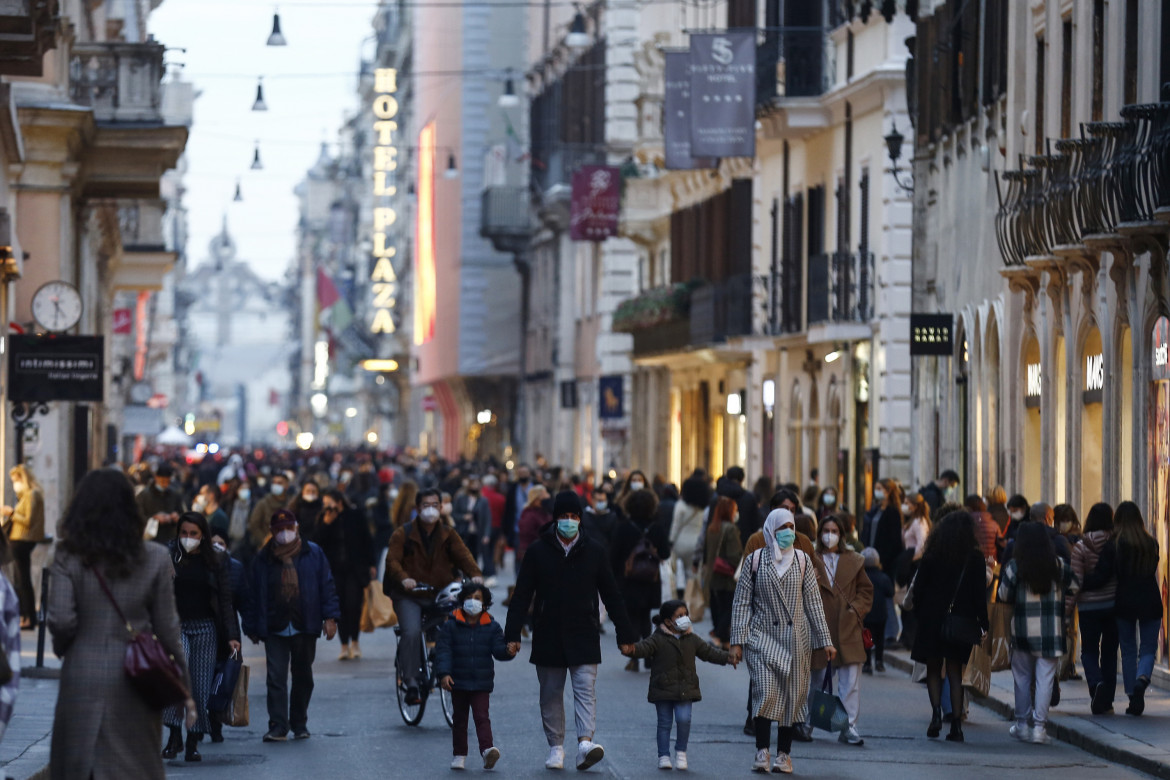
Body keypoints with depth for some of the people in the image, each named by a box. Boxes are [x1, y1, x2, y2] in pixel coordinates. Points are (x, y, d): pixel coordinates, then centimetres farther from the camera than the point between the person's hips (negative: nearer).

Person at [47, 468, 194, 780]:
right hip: (135, 681, 1)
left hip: (82, 678, -1)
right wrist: (185, 689, 9)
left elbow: (61, 620, -12)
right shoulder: (155, 559, -1)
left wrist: (62, 646, 11)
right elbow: (167, 627, 1)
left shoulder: (68, 558, -4)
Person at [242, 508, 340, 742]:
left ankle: (299, 723, 24)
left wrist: (330, 617, -3)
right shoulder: (263, 559, 6)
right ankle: (278, 726, -9)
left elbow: (327, 586, 5)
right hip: (274, 629, -1)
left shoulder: (313, 554, 5)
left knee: (303, 677, 10)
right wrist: (252, 627, 6)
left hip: (305, 628, 1)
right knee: (276, 677, -9)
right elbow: (253, 596, 8)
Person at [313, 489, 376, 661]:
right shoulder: (324, 519, 4)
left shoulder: (355, 515, -1)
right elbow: (319, 543, -5)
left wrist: (371, 564, 4)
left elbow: (367, 540, 5)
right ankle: (344, 646, 6)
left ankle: (354, 642, 10)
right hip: (335, 569, 2)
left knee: (353, 605, -8)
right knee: (340, 607, -1)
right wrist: (326, 524, -16)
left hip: (355, 569, -2)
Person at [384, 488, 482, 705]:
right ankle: (411, 683, -19)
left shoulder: (448, 535, 12)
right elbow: (392, 560, -9)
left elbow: (463, 555, -2)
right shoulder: (403, 534, 4)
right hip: (409, 595, -3)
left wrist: (474, 573, -24)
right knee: (412, 632, -26)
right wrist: (404, 578, -30)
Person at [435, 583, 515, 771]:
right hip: (458, 682, 1)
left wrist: (508, 651, -27)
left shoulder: (491, 627, 3)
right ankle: (459, 755, 17)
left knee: (482, 716, -11)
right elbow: (443, 651, -5)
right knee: (459, 719, 9)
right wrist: (444, 674, -17)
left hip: (481, 683, -1)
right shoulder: (451, 626, 0)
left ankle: (487, 749, -24)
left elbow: (498, 649, -3)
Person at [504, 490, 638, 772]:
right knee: (551, 694, 7)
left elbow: (612, 596, 9)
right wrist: (512, 634, -5)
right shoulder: (538, 551, 2)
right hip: (548, 637, 1)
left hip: (584, 636, 0)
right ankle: (556, 747, 15)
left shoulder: (593, 551, 5)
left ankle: (585, 743, -21)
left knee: (586, 690, -12)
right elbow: (522, 596, 2)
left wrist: (625, 634, 6)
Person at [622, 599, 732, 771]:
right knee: (665, 723, 2)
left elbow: (708, 652, 18)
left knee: (684, 719, -11)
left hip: (685, 690, 2)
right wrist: (632, 649, -40)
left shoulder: (691, 639, 9)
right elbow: (644, 648, -18)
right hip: (663, 689, -2)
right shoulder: (658, 639, -5)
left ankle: (681, 752, 8)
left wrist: (727, 657, 11)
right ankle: (664, 756, 11)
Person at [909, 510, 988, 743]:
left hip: (932, 619, 0)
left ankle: (936, 712, -12)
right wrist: (983, 622, 2)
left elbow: (918, 589, -1)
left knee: (933, 670, 11)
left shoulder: (931, 556, -2)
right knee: (955, 672, 8)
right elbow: (980, 593, -4)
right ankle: (956, 723, 1)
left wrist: (918, 616, 8)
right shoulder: (975, 558, -3)